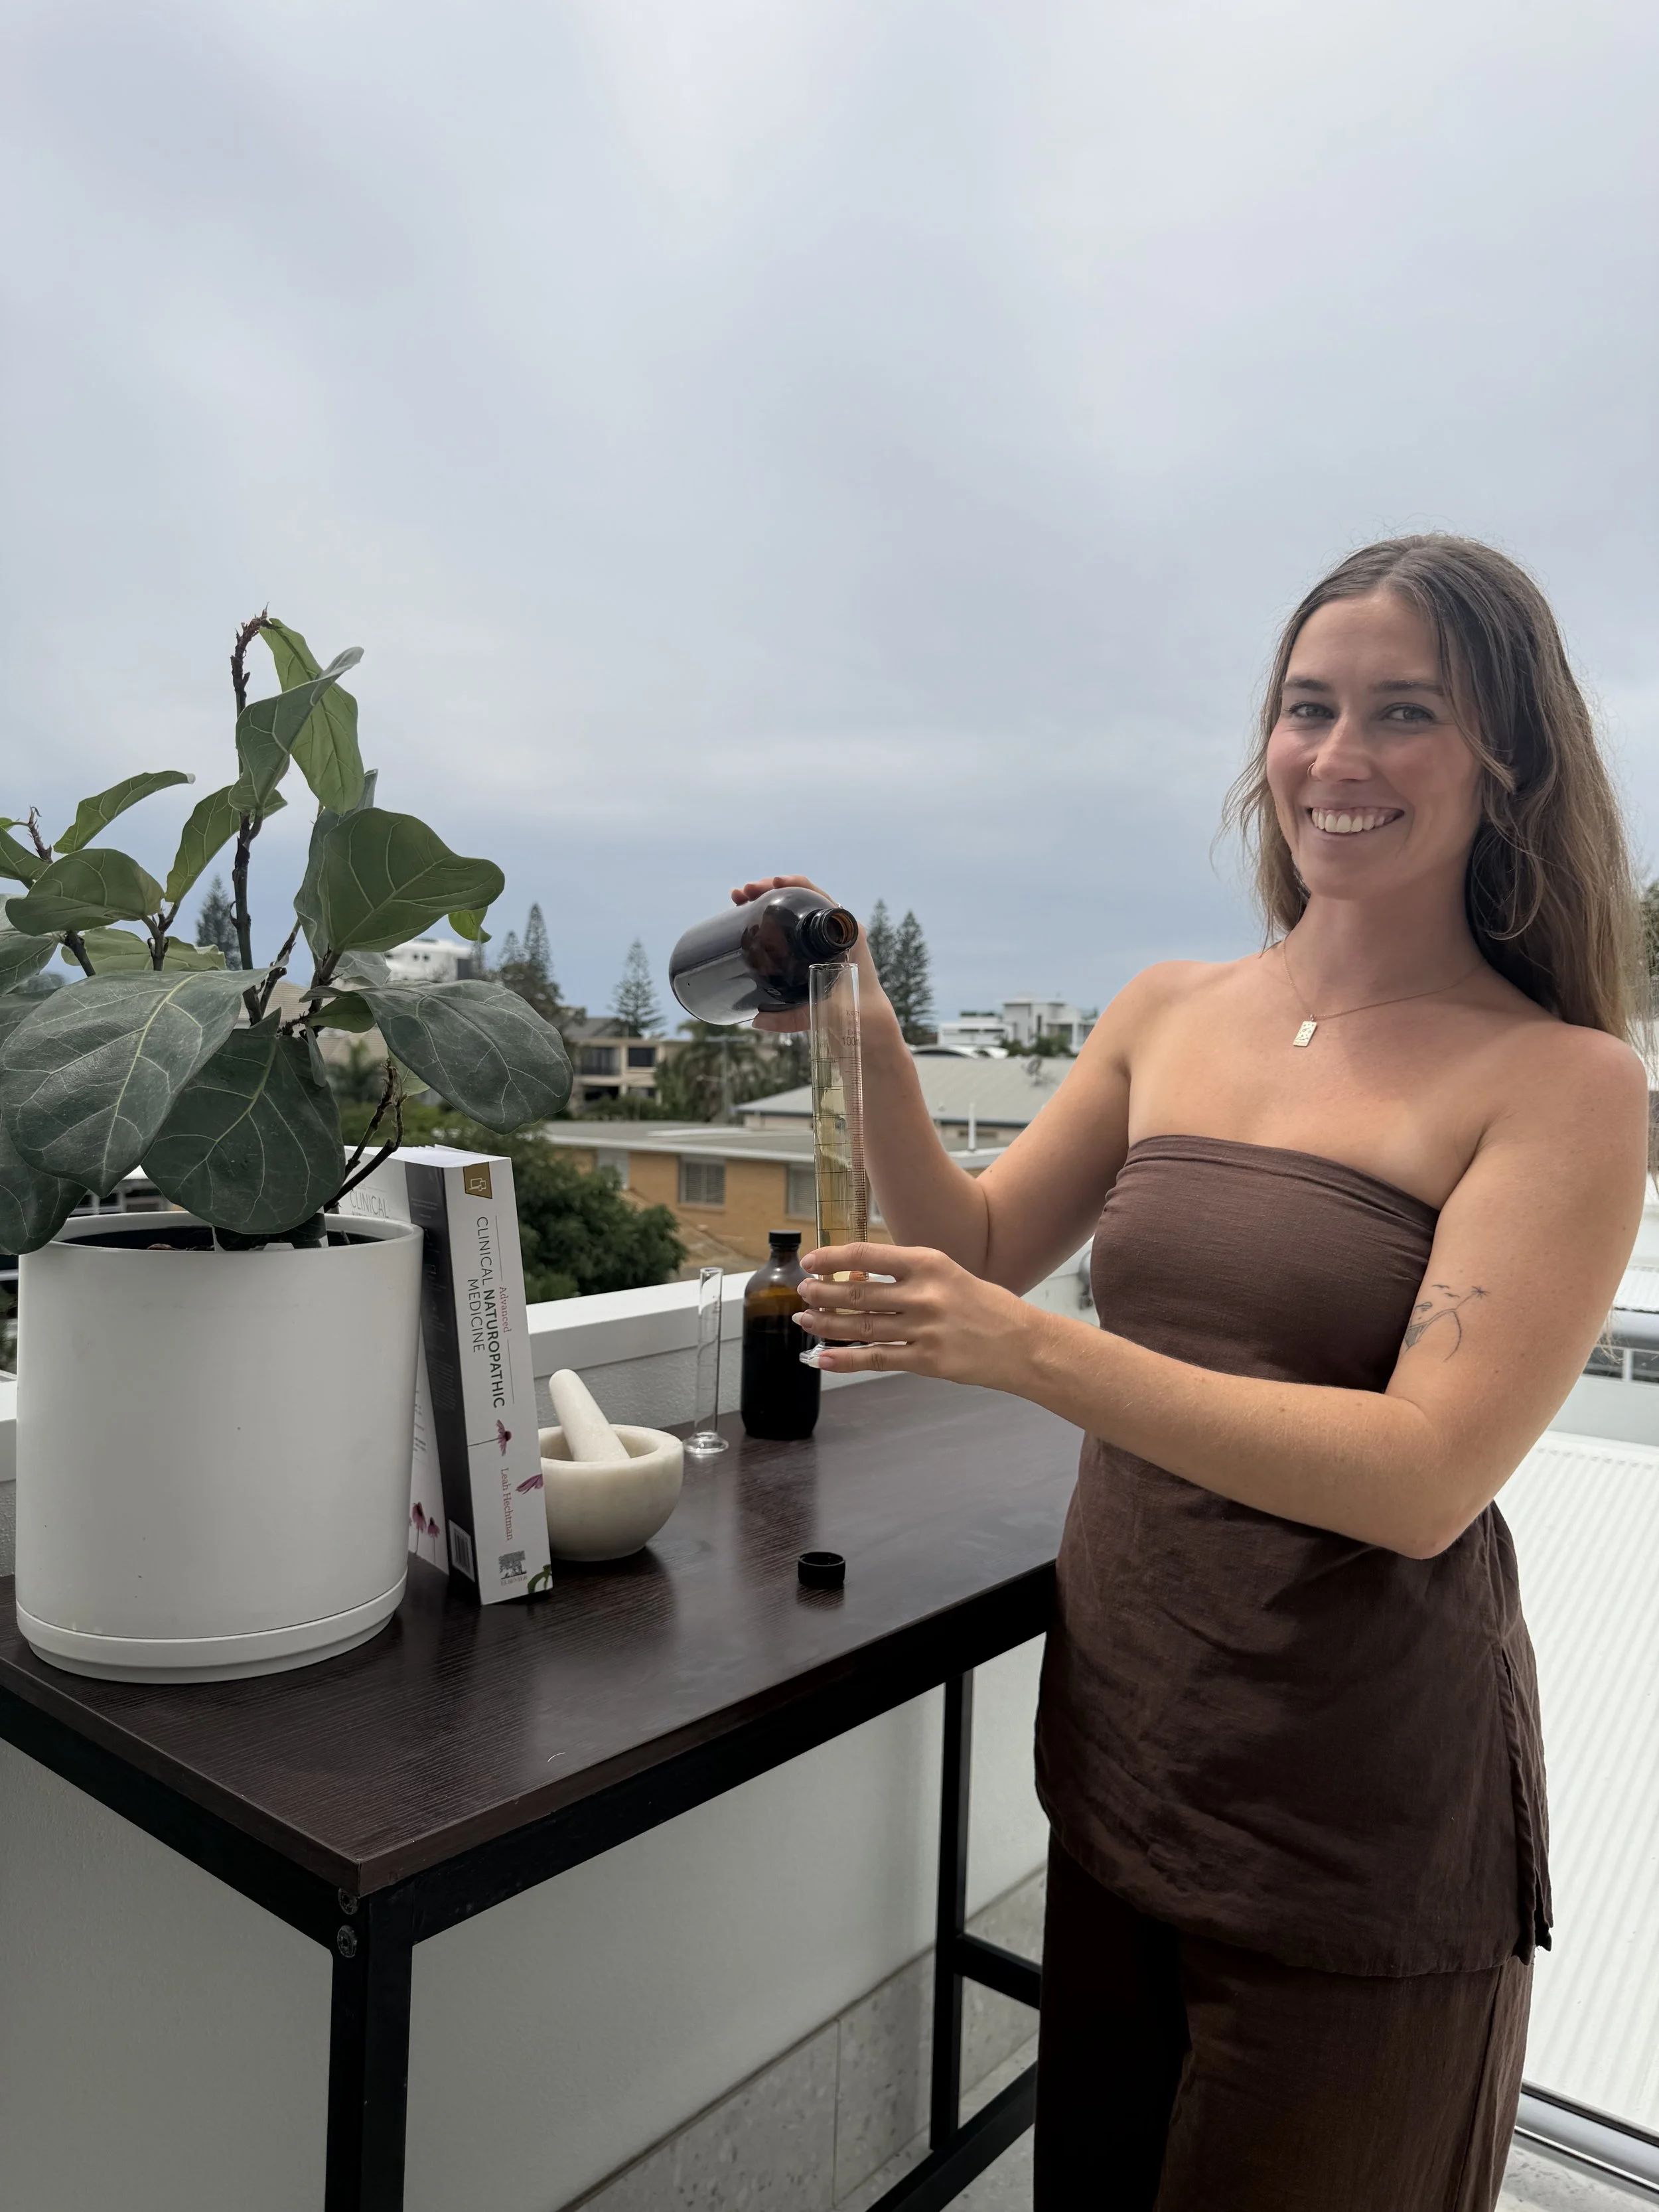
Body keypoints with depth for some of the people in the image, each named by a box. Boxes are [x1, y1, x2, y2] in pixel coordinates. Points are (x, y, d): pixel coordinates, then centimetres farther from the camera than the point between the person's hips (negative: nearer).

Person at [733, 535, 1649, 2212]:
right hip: (1116, 1759, 5)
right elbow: (979, 1251, 5)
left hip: (1359, 1845, -4)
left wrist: (1034, 1352, -29)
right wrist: (869, 1050, -10)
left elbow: (1424, 1477, -22)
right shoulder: (1168, 1016, 1)